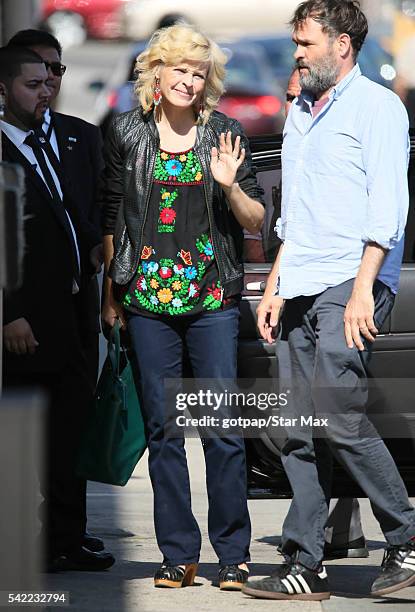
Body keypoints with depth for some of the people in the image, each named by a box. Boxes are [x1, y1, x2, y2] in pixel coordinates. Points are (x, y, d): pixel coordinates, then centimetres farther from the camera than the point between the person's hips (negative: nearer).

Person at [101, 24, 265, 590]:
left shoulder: (225, 135, 5)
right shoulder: (127, 134, 6)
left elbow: (256, 222, 7)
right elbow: (111, 217, 12)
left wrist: (230, 186, -12)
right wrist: (110, 292, 10)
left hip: (212, 296, -1)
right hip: (148, 296, 1)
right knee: (162, 426, 2)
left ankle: (233, 556, 1)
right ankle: (179, 554, 8)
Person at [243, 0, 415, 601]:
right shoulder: (300, 111, 22)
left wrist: (363, 289, -20)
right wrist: (275, 286, 18)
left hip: (349, 286, -8)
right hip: (301, 292, 8)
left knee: (338, 415, -16)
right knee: (300, 429, 3)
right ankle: (304, 565, 3)